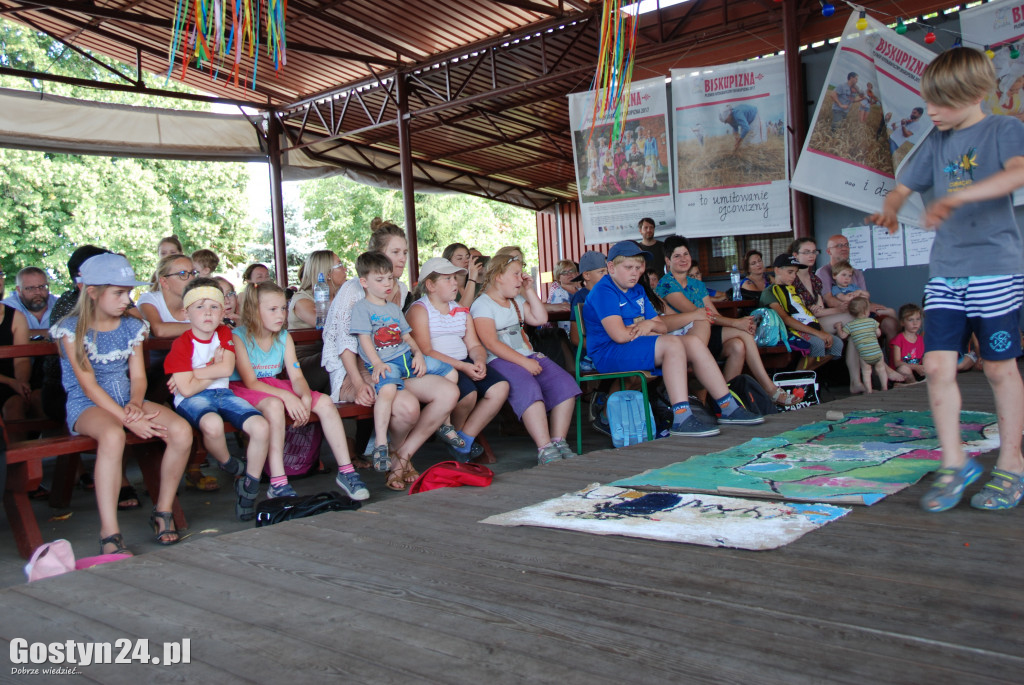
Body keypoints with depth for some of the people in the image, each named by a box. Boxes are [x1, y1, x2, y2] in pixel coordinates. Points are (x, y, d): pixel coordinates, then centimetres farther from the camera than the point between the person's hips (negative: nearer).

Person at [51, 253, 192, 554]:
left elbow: (138, 376, 7)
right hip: (87, 404, -5)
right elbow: (88, 384, -12)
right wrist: (127, 419, -21)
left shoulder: (132, 327, 10)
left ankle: (163, 511, -5)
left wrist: (135, 405, -16)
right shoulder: (72, 329, -5)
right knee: (112, 434, -41)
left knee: (181, 430, -23)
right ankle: (109, 534, -38)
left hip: (127, 401, 5)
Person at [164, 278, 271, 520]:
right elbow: (187, 389, -15)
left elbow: (227, 369, -8)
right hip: (192, 400, -5)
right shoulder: (181, 345, -8)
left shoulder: (225, 334, 7)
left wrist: (194, 374, -12)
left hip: (223, 394, 5)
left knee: (261, 427, -20)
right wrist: (216, 370, -6)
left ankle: (249, 488, -1)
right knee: (213, 424, -40)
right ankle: (230, 466, -5)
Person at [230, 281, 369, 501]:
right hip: (242, 390, -6)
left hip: (274, 386, 6)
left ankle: (346, 471, -8)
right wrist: (286, 396, -33)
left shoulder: (284, 337, 5)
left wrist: (306, 397, -25)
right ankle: (278, 484, -36)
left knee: (325, 402, -12)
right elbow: (250, 382, -20)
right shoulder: (238, 337, -13)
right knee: (274, 405, -39)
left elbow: (296, 376, -2)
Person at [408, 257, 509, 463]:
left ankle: (465, 440, -5)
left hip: (464, 364, 7)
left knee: (500, 387, -16)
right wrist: (462, 367, -21)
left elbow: (474, 345, 15)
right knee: (468, 392, -32)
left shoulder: (461, 311, 21)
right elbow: (425, 351, -13)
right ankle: (454, 434, 2)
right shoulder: (419, 310, -2)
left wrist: (479, 361, -11)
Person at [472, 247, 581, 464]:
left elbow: (540, 319, 19)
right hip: (499, 361, -8)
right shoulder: (482, 304, -2)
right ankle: (545, 450, -36)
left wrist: (529, 291, 17)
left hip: (527, 356, 8)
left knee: (564, 383, -16)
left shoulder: (517, 301, 25)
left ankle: (559, 442, -16)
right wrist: (524, 362, -20)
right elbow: (491, 343, -13)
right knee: (528, 389, -35)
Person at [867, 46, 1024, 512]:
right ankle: (955, 462, 8)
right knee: (937, 364, -3)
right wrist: (890, 208, -5)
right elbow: (904, 185, 20)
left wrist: (957, 197, -36)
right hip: (945, 272, 5)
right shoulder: (936, 142, 14)